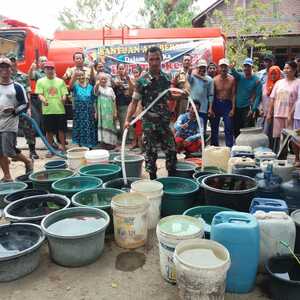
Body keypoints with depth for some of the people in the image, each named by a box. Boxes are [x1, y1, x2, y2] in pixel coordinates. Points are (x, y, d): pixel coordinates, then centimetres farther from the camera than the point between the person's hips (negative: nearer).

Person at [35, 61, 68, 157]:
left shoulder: (60, 81, 8)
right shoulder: (40, 81, 5)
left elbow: (64, 93, 4)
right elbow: (40, 94, -3)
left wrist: (64, 98, -19)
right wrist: (43, 100, -25)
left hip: (60, 110, 1)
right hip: (47, 111, 0)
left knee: (61, 129, 6)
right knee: (49, 131, 6)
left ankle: (63, 147, 20)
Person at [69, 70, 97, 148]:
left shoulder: (90, 86, 6)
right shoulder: (76, 86, 0)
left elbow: (93, 100, 7)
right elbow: (71, 85, -25)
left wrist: (94, 111, 2)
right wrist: (74, 75, -41)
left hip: (89, 111, 1)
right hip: (79, 112, -1)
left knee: (89, 128, 5)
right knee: (80, 128, 4)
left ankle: (89, 145, 16)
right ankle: (81, 145, 14)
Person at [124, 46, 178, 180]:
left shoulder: (167, 77, 5)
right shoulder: (142, 80, -7)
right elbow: (134, 102, -8)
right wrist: (128, 119, -18)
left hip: (165, 121, 4)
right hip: (149, 123, -3)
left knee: (171, 151, 8)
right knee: (151, 153, 6)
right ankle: (153, 180, 21)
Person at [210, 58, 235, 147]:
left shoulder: (232, 79, -3)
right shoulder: (215, 79, -1)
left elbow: (233, 94, -2)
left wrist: (233, 108, -7)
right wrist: (211, 109, -5)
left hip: (227, 104, -2)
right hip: (216, 104, 2)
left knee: (228, 128, -3)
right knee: (214, 128, 9)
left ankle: (229, 147, 3)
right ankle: (214, 147, 21)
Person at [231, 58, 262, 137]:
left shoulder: (256, 80, -5)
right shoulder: (240, 76, 3)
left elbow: (258, 96, -8)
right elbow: (235, 74, -20)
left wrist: (254, 109, -17)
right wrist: (232, 68, -43)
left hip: (248, 108, -4)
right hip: (237, 107, 4)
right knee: (235, 129, 12)